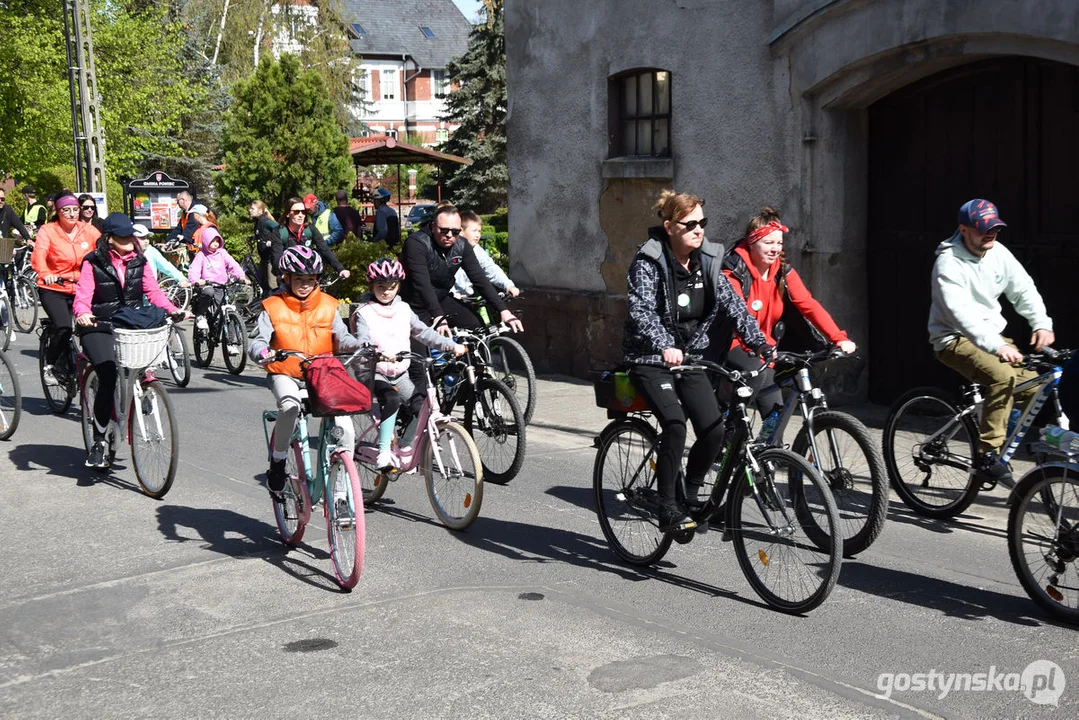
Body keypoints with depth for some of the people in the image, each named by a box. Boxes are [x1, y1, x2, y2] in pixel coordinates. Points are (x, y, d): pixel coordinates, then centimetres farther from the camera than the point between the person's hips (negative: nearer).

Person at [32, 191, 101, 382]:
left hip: (81, 289, 3)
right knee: (63, 328, -23)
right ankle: (49, 365, 4)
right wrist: (45, 274, -44)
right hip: (53, 289, -3)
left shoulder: (89, 230, 1)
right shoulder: (48, 230, -7)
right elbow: (38, 255, -23)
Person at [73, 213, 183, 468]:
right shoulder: (94, 263, -4)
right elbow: (83, 296, -12)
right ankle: (98, 442, -8)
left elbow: (153, 291, 2)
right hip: (99, 328, -4)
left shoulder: (139, 261, 9)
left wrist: (173, 310, -16)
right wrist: (82, 313, -34)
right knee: (108, 376, -22)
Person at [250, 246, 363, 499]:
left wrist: (361, 347, -19)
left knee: (345, 429, -15)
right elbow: (258, 341, -8)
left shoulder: (327, 306, 6)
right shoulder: (273, 307, -1)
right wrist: (264, 353, -32)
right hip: (285, 374, -2)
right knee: (290, 406, -37)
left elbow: (342, 337, 3)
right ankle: (277, 462, -14)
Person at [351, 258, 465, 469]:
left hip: (399, 373, 5)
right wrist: (378, 353, -41)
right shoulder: (364, 313, -6)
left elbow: (423, 333, 10)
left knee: (421, 407, -10)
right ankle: (383, 453, -26)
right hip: (375, 373, -5)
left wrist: (452, 346, 1)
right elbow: (362, 343, -19)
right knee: (391, 399, -32)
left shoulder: (403, 309, 10)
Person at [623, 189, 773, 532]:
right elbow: (641, 310, -30)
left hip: (689, 356, 5)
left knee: (714, 429, -9)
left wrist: (762, 344, -13)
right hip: (650, 358, -5)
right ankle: (668, 509, -11)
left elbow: (733, 305, -1)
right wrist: (664, 346, -47)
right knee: (675, 426, -24)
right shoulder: (648, 262, -15)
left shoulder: (707, 260, 1)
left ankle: (690, 495, 16)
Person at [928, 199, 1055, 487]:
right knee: (1003, 376, -31)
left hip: (992, 334, 7)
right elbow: (962, 314, -32)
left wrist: (1042, 323, -15)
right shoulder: (948, 264, -20)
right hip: (956, 340, -7)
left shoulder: (999, 253, 1)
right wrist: (997, 346, -43)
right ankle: (987, 454, -26)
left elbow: (1023, 290, 3)